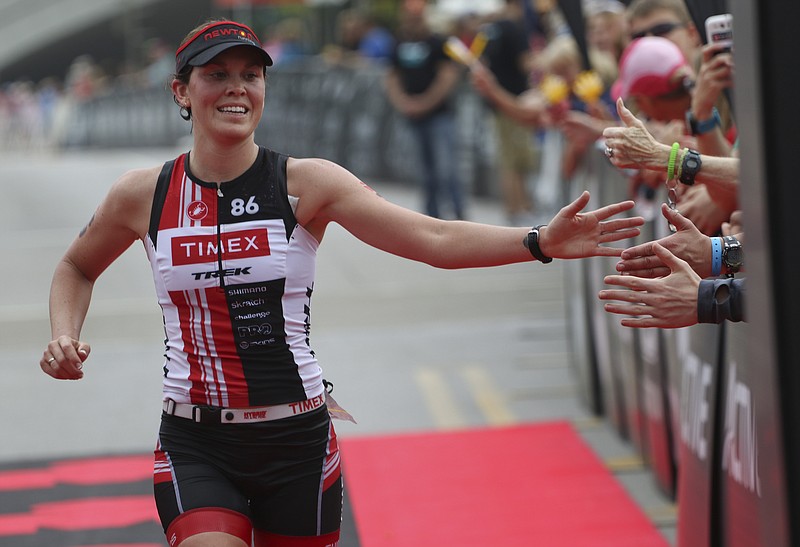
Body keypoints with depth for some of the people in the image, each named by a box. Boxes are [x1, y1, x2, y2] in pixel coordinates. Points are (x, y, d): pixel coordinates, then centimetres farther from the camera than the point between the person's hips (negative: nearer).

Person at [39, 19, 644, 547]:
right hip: (195, 445, 0)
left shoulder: (304, 183, -5)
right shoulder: (142, 195, 0)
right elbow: (77, 268, 20)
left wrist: (540, 242, -28)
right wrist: (65, 337, 1)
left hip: (296, 441, 0)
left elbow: (435, 239, -15)